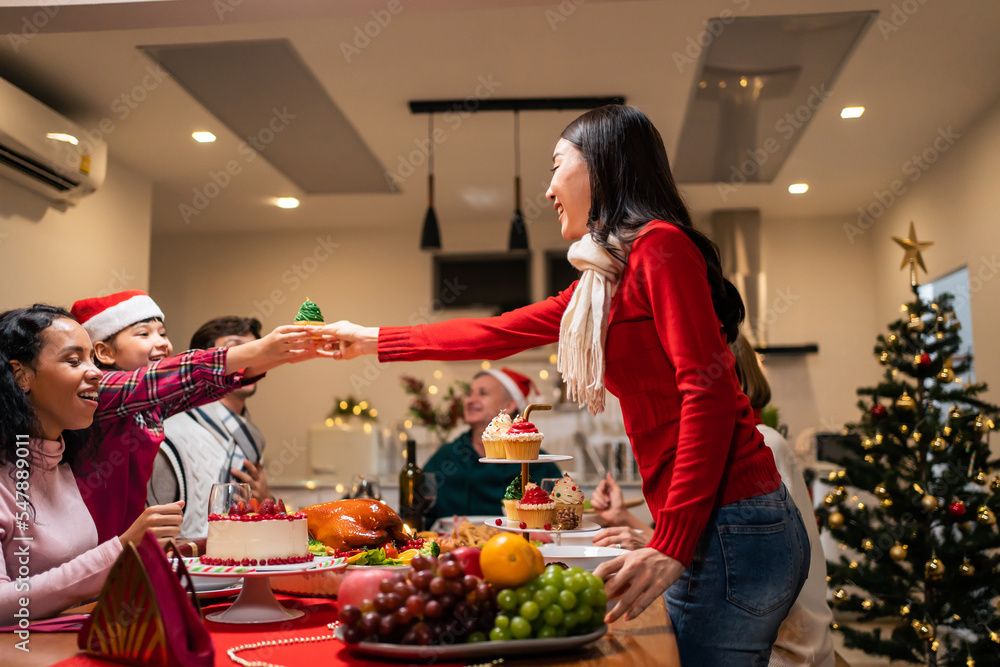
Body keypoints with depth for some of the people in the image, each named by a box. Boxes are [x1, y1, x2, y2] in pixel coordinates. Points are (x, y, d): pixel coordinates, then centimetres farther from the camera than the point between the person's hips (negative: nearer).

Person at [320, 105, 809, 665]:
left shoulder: (660, 245, -10)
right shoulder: (601, 283, 18)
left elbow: (708, 389, -19)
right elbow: (499, 332, 25)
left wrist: (673, 546, -22)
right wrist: (373, 340, 31)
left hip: (729, 529, -9)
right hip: (700, 531, 9)